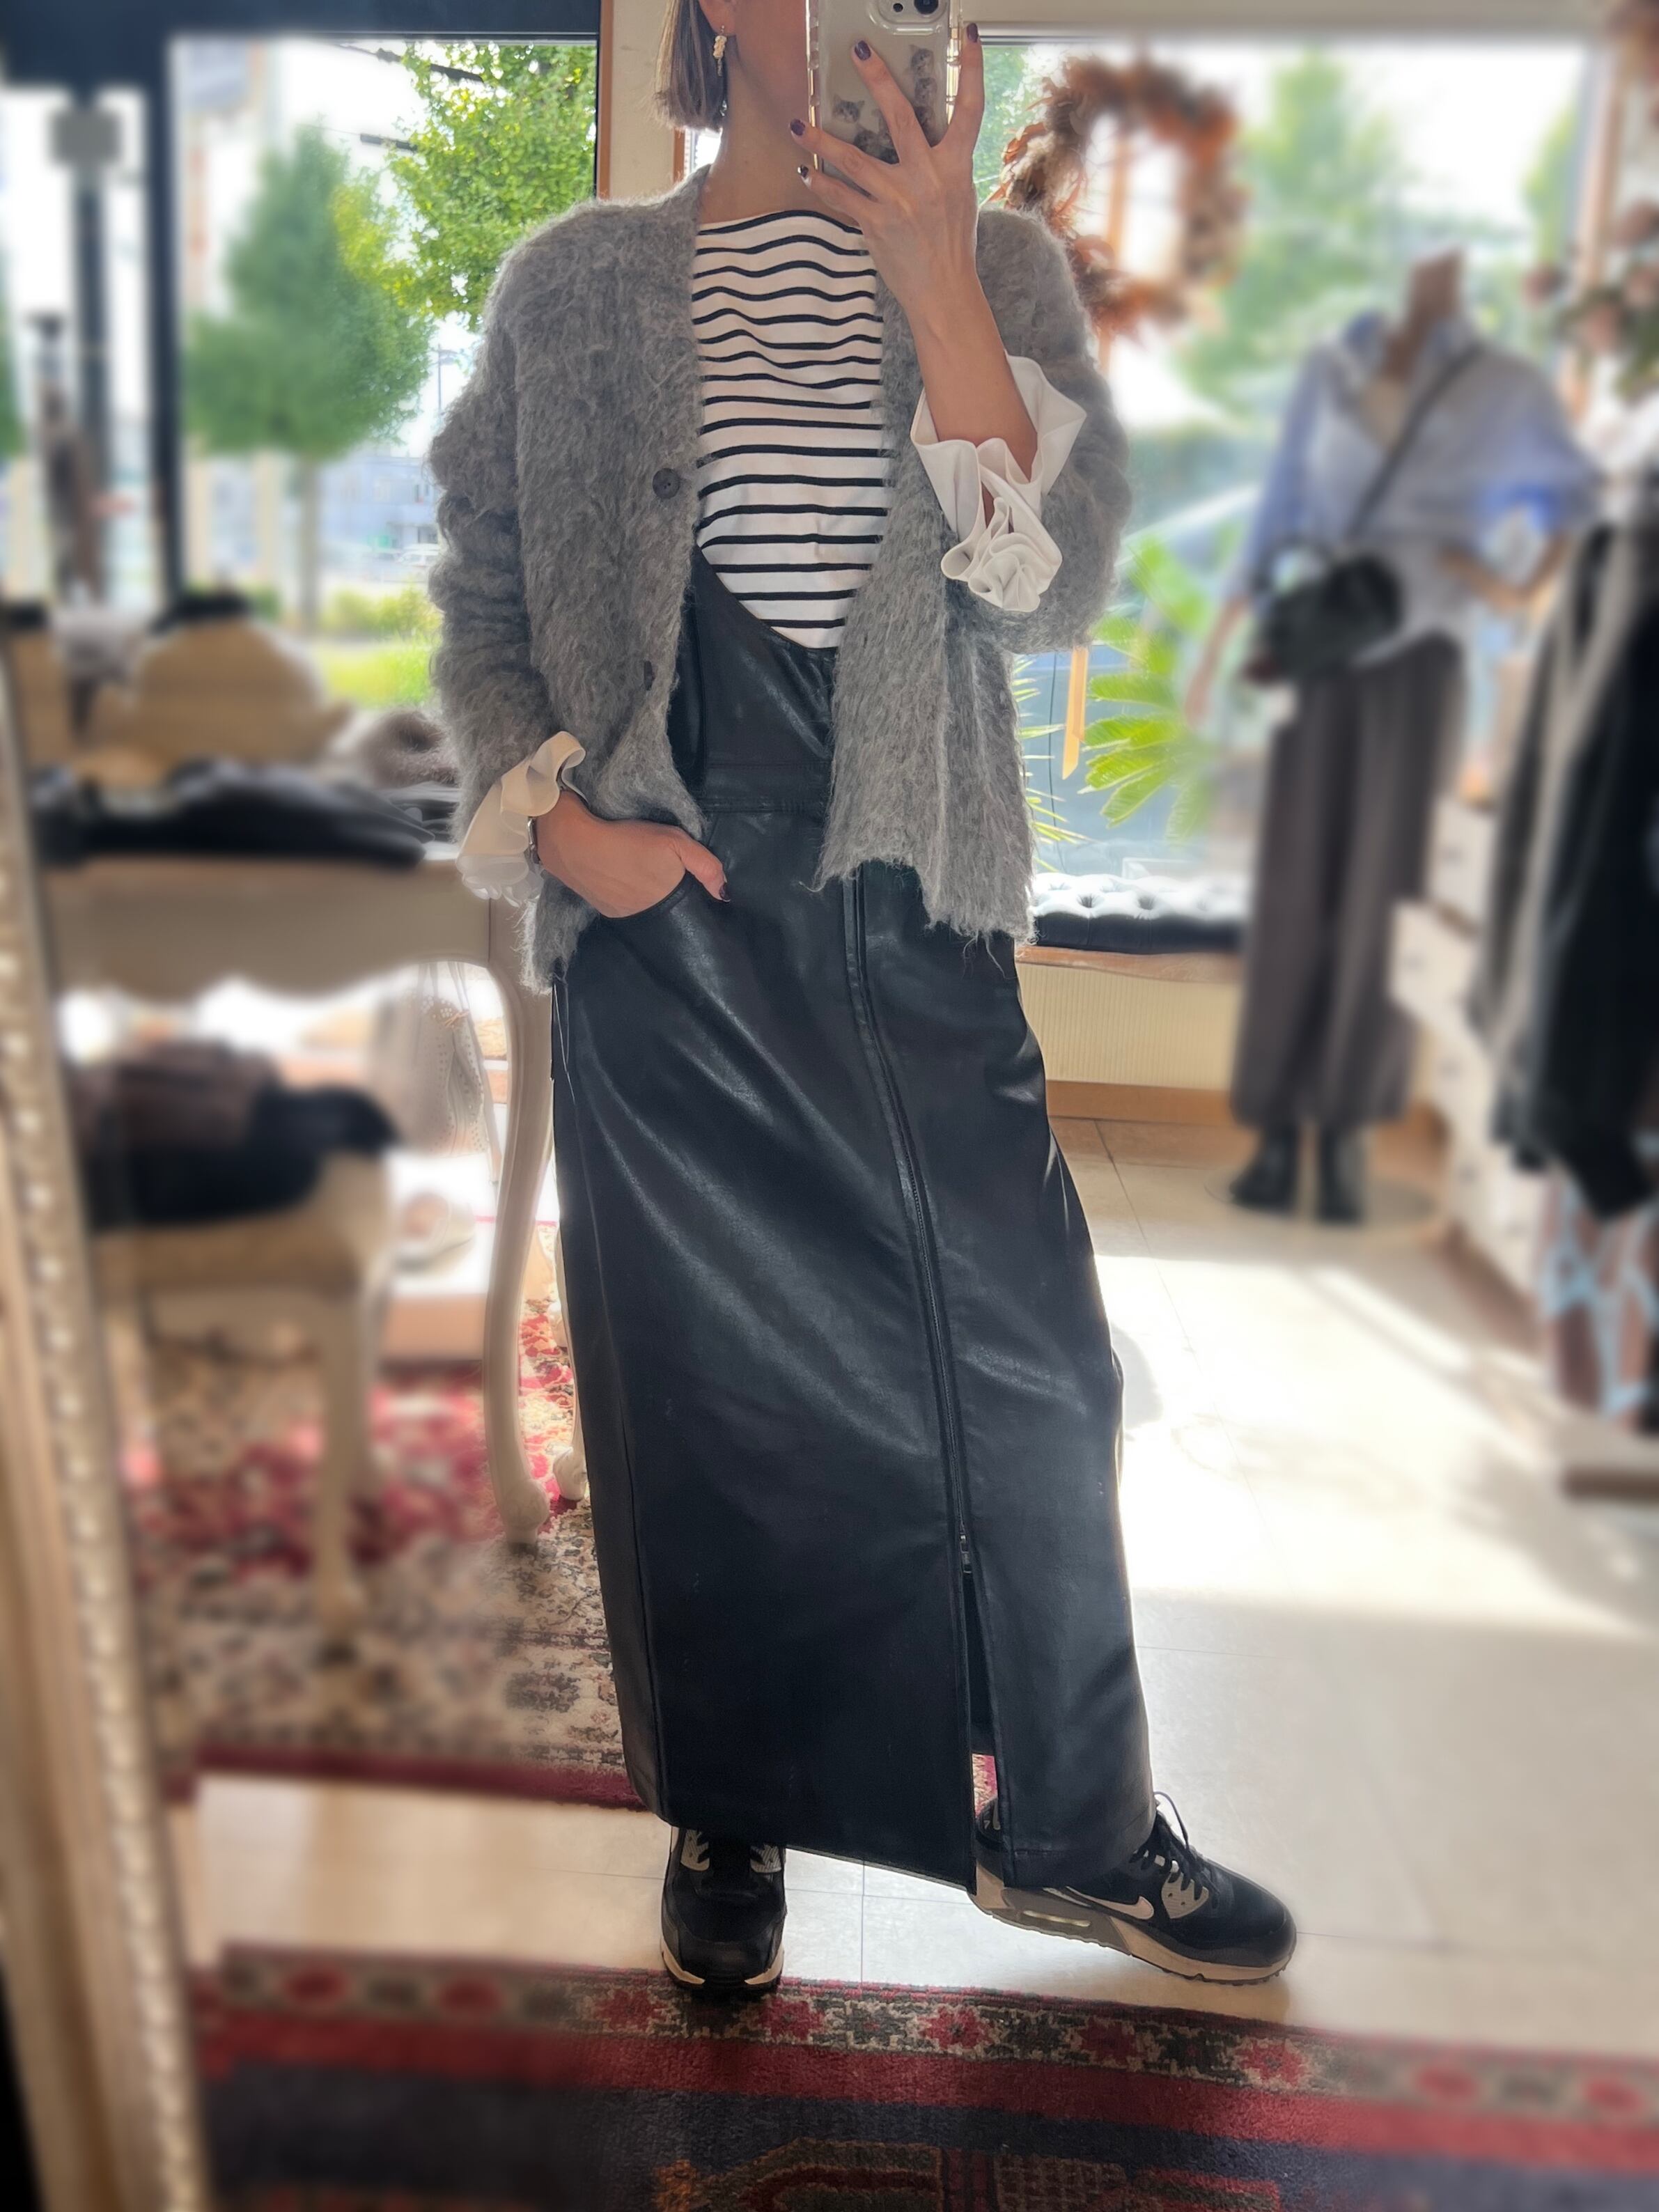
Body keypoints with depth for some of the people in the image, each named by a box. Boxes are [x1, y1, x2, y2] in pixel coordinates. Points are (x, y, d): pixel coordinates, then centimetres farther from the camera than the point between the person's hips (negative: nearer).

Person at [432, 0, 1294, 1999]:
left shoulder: (994, 265, 7)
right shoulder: (572, 286, 7)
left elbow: (1053, 589, -7)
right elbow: (478, 589, 10)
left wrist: (934, 279, -11)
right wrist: (550, 816, -6)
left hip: (914, 931, 1)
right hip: (656, 925, 0)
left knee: (1027, 1373, 5)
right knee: (694, 1389, 9)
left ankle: (1072, 1831, 29)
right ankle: (724, 1823, 33)